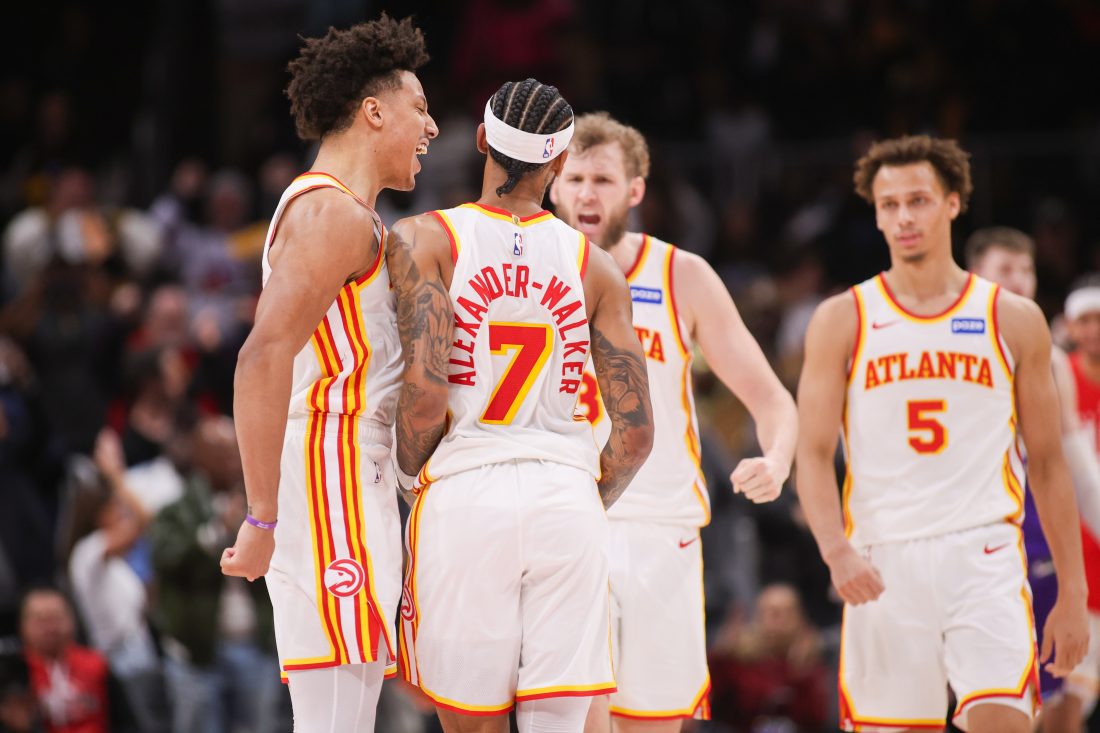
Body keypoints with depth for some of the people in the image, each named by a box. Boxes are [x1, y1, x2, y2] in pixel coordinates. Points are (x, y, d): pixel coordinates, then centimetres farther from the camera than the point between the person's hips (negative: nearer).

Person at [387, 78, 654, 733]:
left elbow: (426, 390, -12)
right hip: (567, 495, 2)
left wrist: (410, 476, 7)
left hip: (463, 497, -2)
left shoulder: (424, 241, 0)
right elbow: (636, 432, 4)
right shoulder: (594, 266, 8)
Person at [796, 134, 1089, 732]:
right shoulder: (841, 321, 6)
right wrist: (836, 551, -17)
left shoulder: (1014, 320, 7)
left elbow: (1047, 464, 10)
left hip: (984, 555, -1)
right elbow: (814, 456, 1)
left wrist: (1072, 594, 7)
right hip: (882, 563, 1)